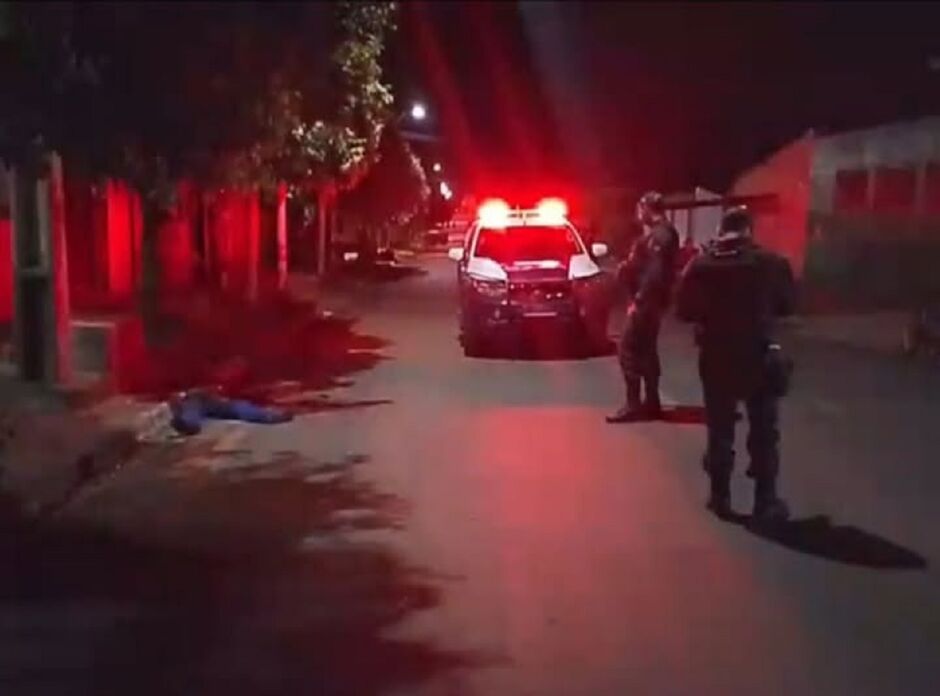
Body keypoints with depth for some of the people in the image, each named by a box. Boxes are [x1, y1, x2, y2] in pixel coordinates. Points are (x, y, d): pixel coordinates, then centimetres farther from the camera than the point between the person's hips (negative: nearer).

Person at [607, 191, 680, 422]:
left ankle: (633, 405, -7)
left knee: (628, 349, -9)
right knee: (646, 350, 14)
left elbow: (655, 273, -24)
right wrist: (627, 268, 3)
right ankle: (651, 402, 19)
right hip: (649, 300, 11)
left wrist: (638, 300, -23)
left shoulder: (660, 235, -17)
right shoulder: (657, 233, 16)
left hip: (647, 300, -11)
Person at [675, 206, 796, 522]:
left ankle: (720, 496, 18)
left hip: (716, 357, 1)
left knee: (720, 430, 13)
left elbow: (684, 310, 0)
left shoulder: (700, 265, -6)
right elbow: (787, 304, 4)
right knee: (764, 431, 9)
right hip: (758, 356, -1)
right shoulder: (771, 263, -8)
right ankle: (765, 500, 12)